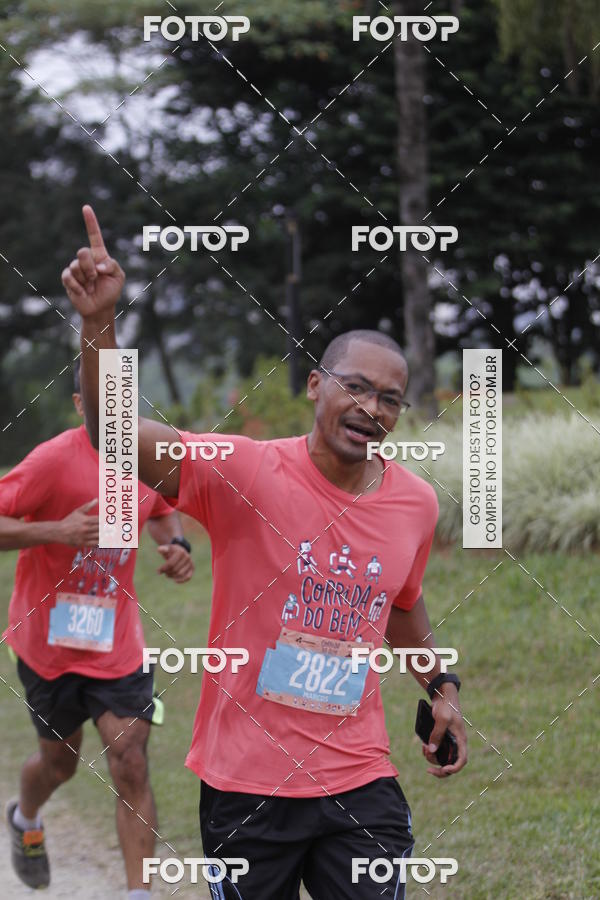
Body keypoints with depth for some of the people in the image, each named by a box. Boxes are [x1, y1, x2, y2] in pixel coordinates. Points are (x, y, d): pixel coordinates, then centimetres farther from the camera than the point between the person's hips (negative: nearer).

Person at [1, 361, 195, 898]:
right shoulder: (56, 460, -18)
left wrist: (176, 545, -2)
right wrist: (56, 531, -34)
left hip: (117, 646, 3)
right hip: (48, 642, -2)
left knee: (131, 764, -9)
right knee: (59, 762, 17)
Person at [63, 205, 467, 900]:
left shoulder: (416, 502, 3)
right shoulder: (247, 474, -12)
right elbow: (118, 436, -26)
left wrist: (440, 687, 22)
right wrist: (98, 322, -39)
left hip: (360, 784, 3)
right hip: (243, 783, -3)